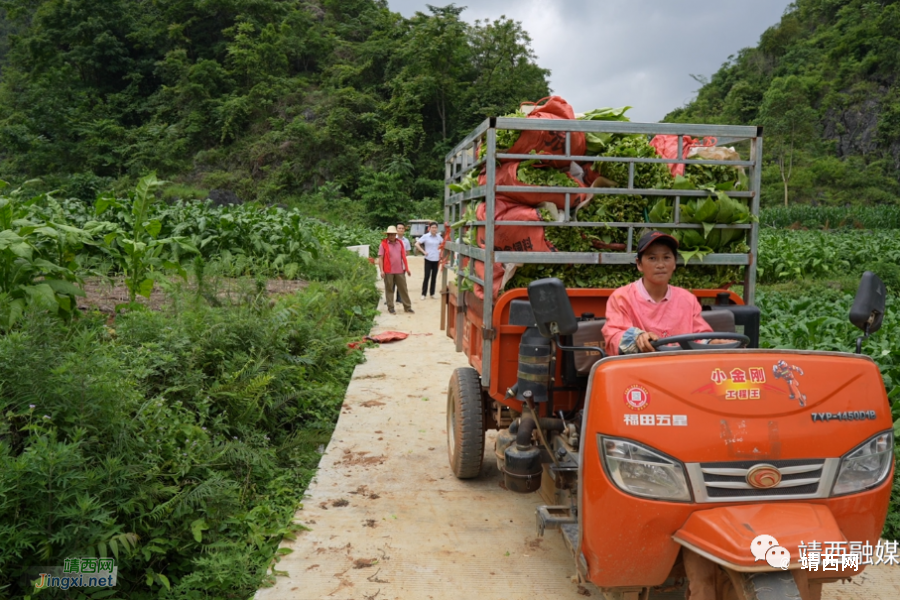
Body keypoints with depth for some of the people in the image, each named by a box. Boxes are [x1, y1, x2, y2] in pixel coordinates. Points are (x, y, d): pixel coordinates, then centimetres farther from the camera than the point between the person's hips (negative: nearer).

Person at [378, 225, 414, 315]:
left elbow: (404, 256, 14)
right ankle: (390, 308, 14)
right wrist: (381, 270, -13)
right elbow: (380, 258, -5)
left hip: (400, 271, 4)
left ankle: (407, 307, 15)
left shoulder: (400, 243, 10)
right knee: (389, 289, 5)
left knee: (403, 288, 7)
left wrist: (407, 268, 11)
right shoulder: (383, 244, -2)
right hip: (388, 271, -4)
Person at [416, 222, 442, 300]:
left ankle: (432, 294, 16)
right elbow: (417, 244, -7)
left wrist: (440, 252, 7)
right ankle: (423, 294, 3)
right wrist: (423, 251, -11)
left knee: (434, 277, 8)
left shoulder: (438, 237, 6)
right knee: (426, 276, -4)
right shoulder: (425, 236, -5)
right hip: (428, 259, -3)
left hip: (436, 260, 3)